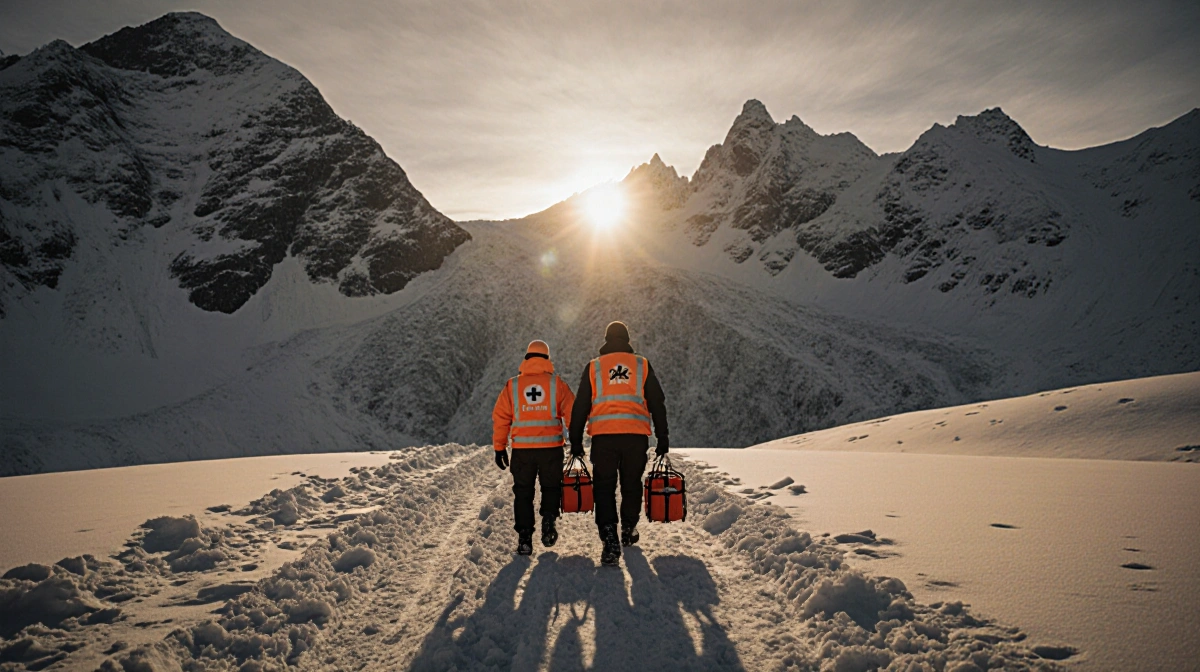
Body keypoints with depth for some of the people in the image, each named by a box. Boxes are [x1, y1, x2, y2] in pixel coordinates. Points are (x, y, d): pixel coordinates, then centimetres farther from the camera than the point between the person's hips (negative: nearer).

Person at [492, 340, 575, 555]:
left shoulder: (512, 385, 6)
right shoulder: (557, 384, 3)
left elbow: (500, 417, 5)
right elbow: (572, 414, 1)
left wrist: (499, 448, 10)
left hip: (522, 449, 1)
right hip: (551, 447, -1)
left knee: (523, 493, 11)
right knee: (550, 487, 18)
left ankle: (524, 539, 7)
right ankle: (548, 522, -1)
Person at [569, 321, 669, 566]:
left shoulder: (593, 367, 9)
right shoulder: (642, 365, 10)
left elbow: (580, 407, 8)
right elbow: (658, 404, 9)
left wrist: (576, 441, 13)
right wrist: (662, 438, 14)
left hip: (603, 435, -1)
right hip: (636, 435, 1)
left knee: (604, 488, 2)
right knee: (632, 484, 18)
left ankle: (610, 542, -9)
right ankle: (628, 531, 32)